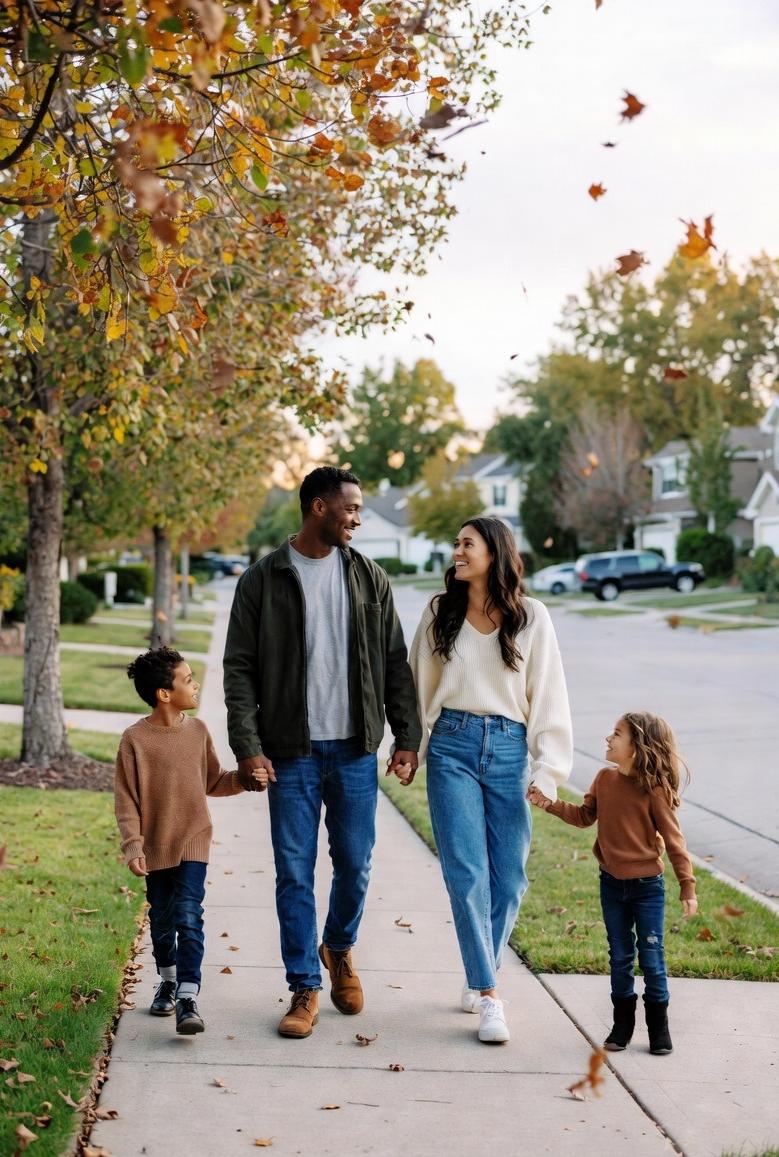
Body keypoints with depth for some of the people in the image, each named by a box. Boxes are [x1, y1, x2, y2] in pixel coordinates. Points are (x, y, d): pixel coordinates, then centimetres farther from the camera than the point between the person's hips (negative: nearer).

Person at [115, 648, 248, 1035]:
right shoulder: (135, 739, -11)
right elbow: (126, 799, -9)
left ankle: (187, 1000, -14)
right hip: (156, 846, -1)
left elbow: (214, 783, 13)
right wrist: (132, 845, -16)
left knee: (188, 917, -11)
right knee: (161, 920, 14)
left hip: (193, 842, 1)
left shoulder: (198, 731, 1)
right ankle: (168, 982, 37)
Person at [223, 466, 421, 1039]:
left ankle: (340, 948, 36)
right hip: (291, 753, -2)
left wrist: (407, 737, 2)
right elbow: (239, 670, -3)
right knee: (295, 873, 1)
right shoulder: (262, 581, -2)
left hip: (356, 751, 2)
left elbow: (395, 663, 9)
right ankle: (305, 988, 12)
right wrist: (247, 746, -12)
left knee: (355, 864, 8)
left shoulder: (369, 579, 6)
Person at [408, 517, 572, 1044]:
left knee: (508, 876, 2)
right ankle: (489, 996, -4)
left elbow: (548, 695, 2)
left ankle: (479, 977, 22)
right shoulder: (440, 612, 7)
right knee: (467, 873, -8)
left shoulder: (531, 616, 3)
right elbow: (419, 684, 14)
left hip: (509, 749, 0)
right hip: (453, 747, 0)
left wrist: (548, 769, -3)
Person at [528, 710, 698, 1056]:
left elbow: (673, 839, -11)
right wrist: (549, 804, -1)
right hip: (612, 884, 4)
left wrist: (687, 886, -12)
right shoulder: (605, 779, 0)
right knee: (620, 958, 12)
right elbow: (585, 816, 12)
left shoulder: (654, 790, -15)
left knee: (651, 958, 2)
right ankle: (622, 1025, 23)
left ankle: (659, 1027, 16)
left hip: (647, 886, -4)